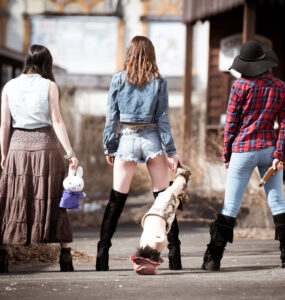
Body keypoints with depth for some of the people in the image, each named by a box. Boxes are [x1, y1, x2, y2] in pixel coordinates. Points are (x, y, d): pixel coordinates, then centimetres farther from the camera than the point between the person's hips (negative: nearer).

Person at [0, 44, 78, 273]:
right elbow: (57, 121, -6)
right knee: (53, 201, 3)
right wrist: (70, 153, -5)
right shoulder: (49, 86, -1)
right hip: (45, 145, -2)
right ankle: (65, 257, 4)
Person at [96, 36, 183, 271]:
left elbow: (111, 116, 1)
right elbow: (163, 118, -2)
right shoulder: (159, 81, -1)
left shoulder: (119, 80, 0)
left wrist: (109, 148, 7)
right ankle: (174, 251, 3)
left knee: (117, 199, 4)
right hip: (152, 140, 0)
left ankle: (103, 251, -1)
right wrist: (171, 151, 1)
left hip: (126, 140, 1)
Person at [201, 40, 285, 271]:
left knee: (230, 207, -1)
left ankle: (213, 259, 0)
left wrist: (226, 154, 5)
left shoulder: (240, 86, -7)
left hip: (243, 150, -3)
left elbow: (231, 123, -3)